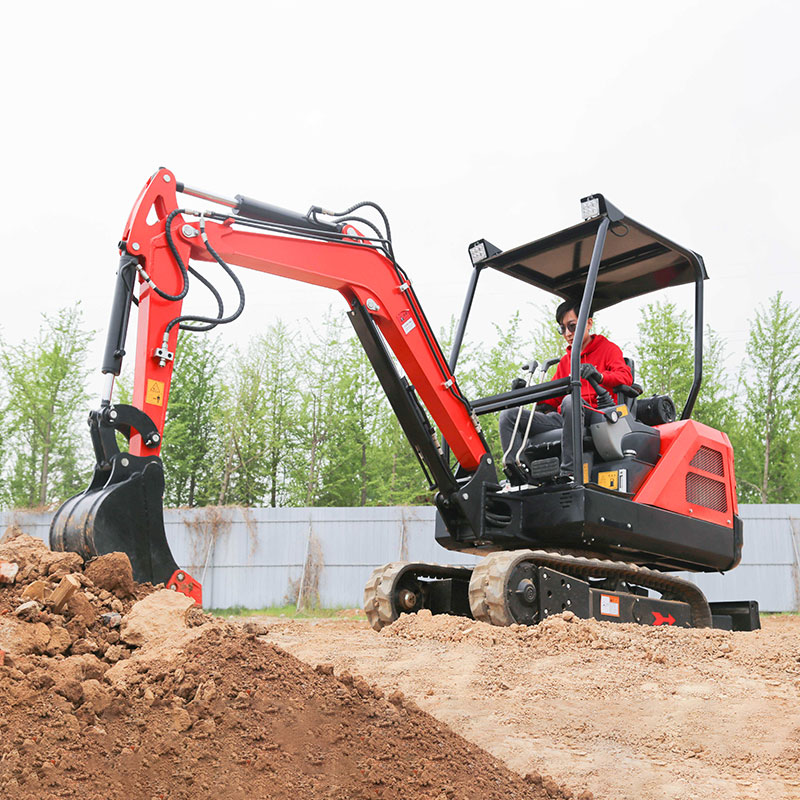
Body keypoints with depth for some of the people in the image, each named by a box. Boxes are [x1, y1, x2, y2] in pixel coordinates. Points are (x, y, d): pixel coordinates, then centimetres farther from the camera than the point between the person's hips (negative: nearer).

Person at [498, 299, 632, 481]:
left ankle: (568, 474, -41)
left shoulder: (607, 348, 12)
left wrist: (599, 376, -28)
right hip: (563, 418, 6)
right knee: (509, 415, -11)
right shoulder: (565, 360, 29)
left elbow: (626, 376, -7)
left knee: (570, 401, -41)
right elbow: (552, 397, 27)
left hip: (596, 416, -6)